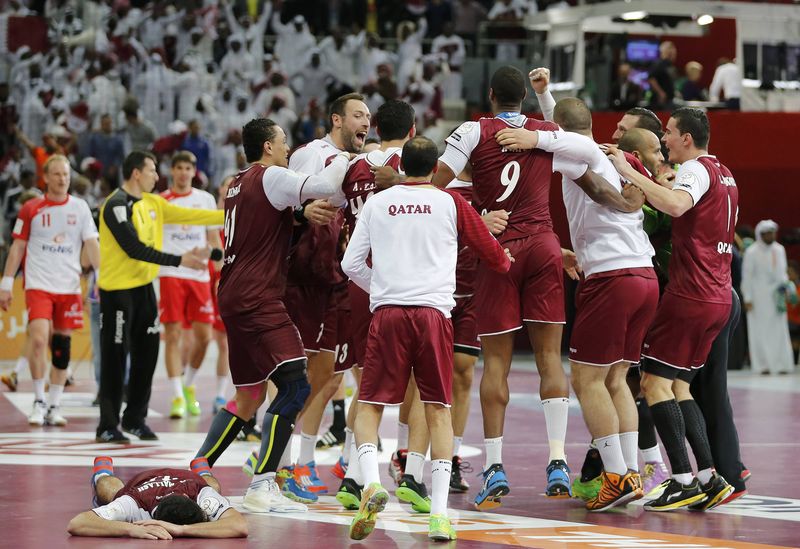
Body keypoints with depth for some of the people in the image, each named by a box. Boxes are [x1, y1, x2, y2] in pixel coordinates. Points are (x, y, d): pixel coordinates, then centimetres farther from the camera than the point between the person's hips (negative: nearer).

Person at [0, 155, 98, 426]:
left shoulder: (80, 208, 5)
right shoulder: (31, 209, 1)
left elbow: (92, 244, 3)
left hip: (69, 287, 2)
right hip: (38, 285, -2)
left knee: (62, 347, 5)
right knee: (39, 339, -17)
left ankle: (54, 407, 15)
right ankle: (39, 401, -4)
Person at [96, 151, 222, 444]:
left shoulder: (152, 202, 10)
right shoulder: (116, 205, -15)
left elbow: (188, 216, 10)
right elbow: (135, 249, -22)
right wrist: (179, 261, -23)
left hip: (144, 287, 8)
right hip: (118, 290, -8)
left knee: (147, 354, 9)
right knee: (115, 358, -4)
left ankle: (135, 418, 20)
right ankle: (108, 426, 3)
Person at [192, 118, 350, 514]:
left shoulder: (239, 183, 19)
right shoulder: (271, 177, -9)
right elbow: (324, 186, -22)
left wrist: (306, 211, 22)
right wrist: (340, 159, -2)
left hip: (235, 297, 10)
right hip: (257, 299, -10)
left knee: (250, 395, 16)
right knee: (295, 386, -13)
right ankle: (262, 486, -17)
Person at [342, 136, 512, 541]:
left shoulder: (376, 203, 11)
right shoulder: (450, 203, 8)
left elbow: (351, 265, 10)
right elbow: (494, 256, 14)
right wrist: (507, 262, 37)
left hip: (387, 311, 0)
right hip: (433, 311, 0)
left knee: (370, 405, 8)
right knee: (438, 410, 6)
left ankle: (371, 482, -17)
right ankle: (439, 514, -1)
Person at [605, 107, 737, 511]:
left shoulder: (696, 169, -10)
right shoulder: (725, 176, 20)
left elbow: (675, 205, -31)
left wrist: (629, 172, -25)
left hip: (690, 296, -9)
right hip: (719, 298, 9)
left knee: (654, 380, -8)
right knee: (677, 386, 12)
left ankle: (684, 481, -14)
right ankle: (709, 478, 4)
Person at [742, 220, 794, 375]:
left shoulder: (779, 250, 9)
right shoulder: (751, 252, -7)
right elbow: (747, 276, -6)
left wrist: (784, 284, 2)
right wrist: (747, 298, -9)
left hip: (776, 296, 5)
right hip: (758, 297, -5)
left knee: (779, 330, 1)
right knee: (760, 330, -5)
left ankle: (781, 364, 3)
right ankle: (763, 365, -2)